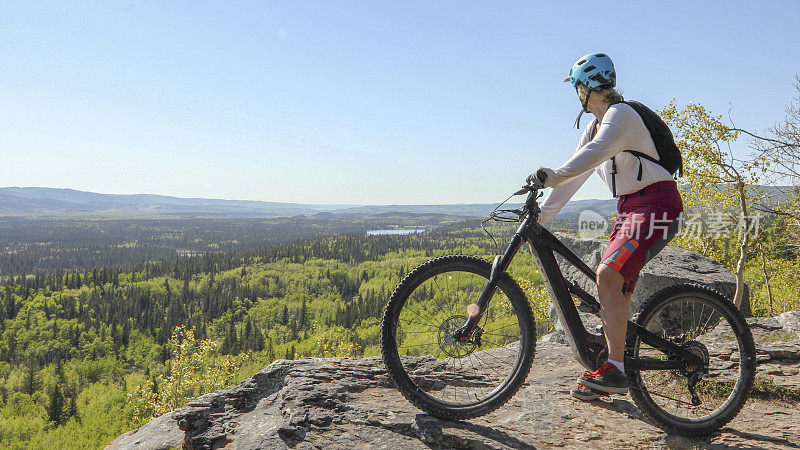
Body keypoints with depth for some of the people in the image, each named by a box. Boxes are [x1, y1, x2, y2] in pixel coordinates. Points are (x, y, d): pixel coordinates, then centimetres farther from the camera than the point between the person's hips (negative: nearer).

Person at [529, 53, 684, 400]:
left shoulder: (620, 114, -12)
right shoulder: (595, 126, 17)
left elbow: (596, 152, -33)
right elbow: (575, 171, 15)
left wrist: (555, 175, -48)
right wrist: (541, 215, 9)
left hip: (656, 204, -10)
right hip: (630, 207, 10)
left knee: (608, 276, -23)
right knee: (614, 285, 5)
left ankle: (614, 371, -20)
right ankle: (612, 372, 13)